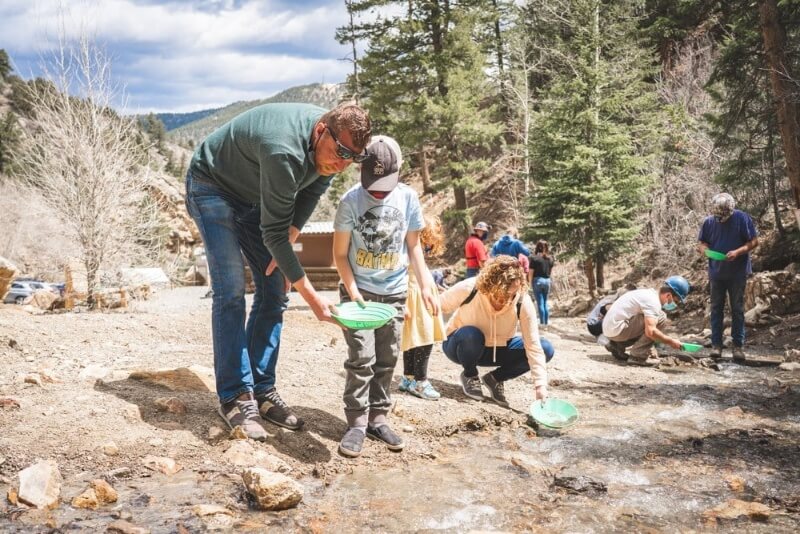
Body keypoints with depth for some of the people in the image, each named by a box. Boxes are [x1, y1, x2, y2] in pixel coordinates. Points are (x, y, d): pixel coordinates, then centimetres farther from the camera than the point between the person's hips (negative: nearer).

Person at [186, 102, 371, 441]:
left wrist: (286, 248, -9)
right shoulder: (285, 151, -40)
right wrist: (311, 296, -35)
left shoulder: (331, 147, -16)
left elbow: (310, 193, 2)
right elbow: (273, 232, -35)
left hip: (253, 197, 8)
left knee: (274, 291, -1)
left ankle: (262, 392, 5)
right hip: (212, 187, -7)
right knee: (230, 292, -17)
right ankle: (235, 397, -11)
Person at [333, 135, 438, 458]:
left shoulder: (408, 198, -5)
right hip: (359, 290, -3)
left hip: (395, 293, 3)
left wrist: (425, 285, 1)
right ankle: (357, 422, 0)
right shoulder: (351, 200, -13)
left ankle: (378, 417, 18)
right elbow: (340, 253, -8)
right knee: (361, 357, -9)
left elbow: (413, 245, 6)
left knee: (387, 359, 8)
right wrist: (353, 292, -17)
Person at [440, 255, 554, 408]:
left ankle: (495, 378, 1)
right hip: (462, 346, -2)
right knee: (471, 335, -40)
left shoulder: (523, 302, -26)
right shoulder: (468, 289, -31)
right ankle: (469, 376, -6)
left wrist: (540, 386, -33)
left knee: (545, 349, -17)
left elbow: (534, 346, -27)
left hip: (497, 349, 3)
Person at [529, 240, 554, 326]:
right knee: (545, 302, 15)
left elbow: (531, 272, -9)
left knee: (540, 302, 1)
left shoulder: (534, 258, -11)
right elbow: (551, 270, 11)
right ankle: (546, 321, 18)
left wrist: (530, 281, 3)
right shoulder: (550, 258, 3)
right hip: (547, 280, 4)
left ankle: (542, 322, 3)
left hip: (538, 280, -4)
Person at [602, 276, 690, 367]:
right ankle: (638, 356, -12)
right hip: (616, 329, -10)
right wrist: (671, 342, -14)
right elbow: (650, 332, -27)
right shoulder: (653, 301, -16)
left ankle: (617, 346, 17)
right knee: (660, 318, -14)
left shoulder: (650, 293, 14)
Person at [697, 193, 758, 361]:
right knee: (716, 308, 5)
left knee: (737, 309, 3)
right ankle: (716, 344, 10)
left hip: (738, 273, -2)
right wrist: (704, 248, -16)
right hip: (716, 273, 3)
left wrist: (738, 252, -23)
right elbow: (701, 242, 8)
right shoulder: (709, 221, -1)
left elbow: (754, 241, -7)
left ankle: (738, 345, 9)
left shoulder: (742, 219, -9)